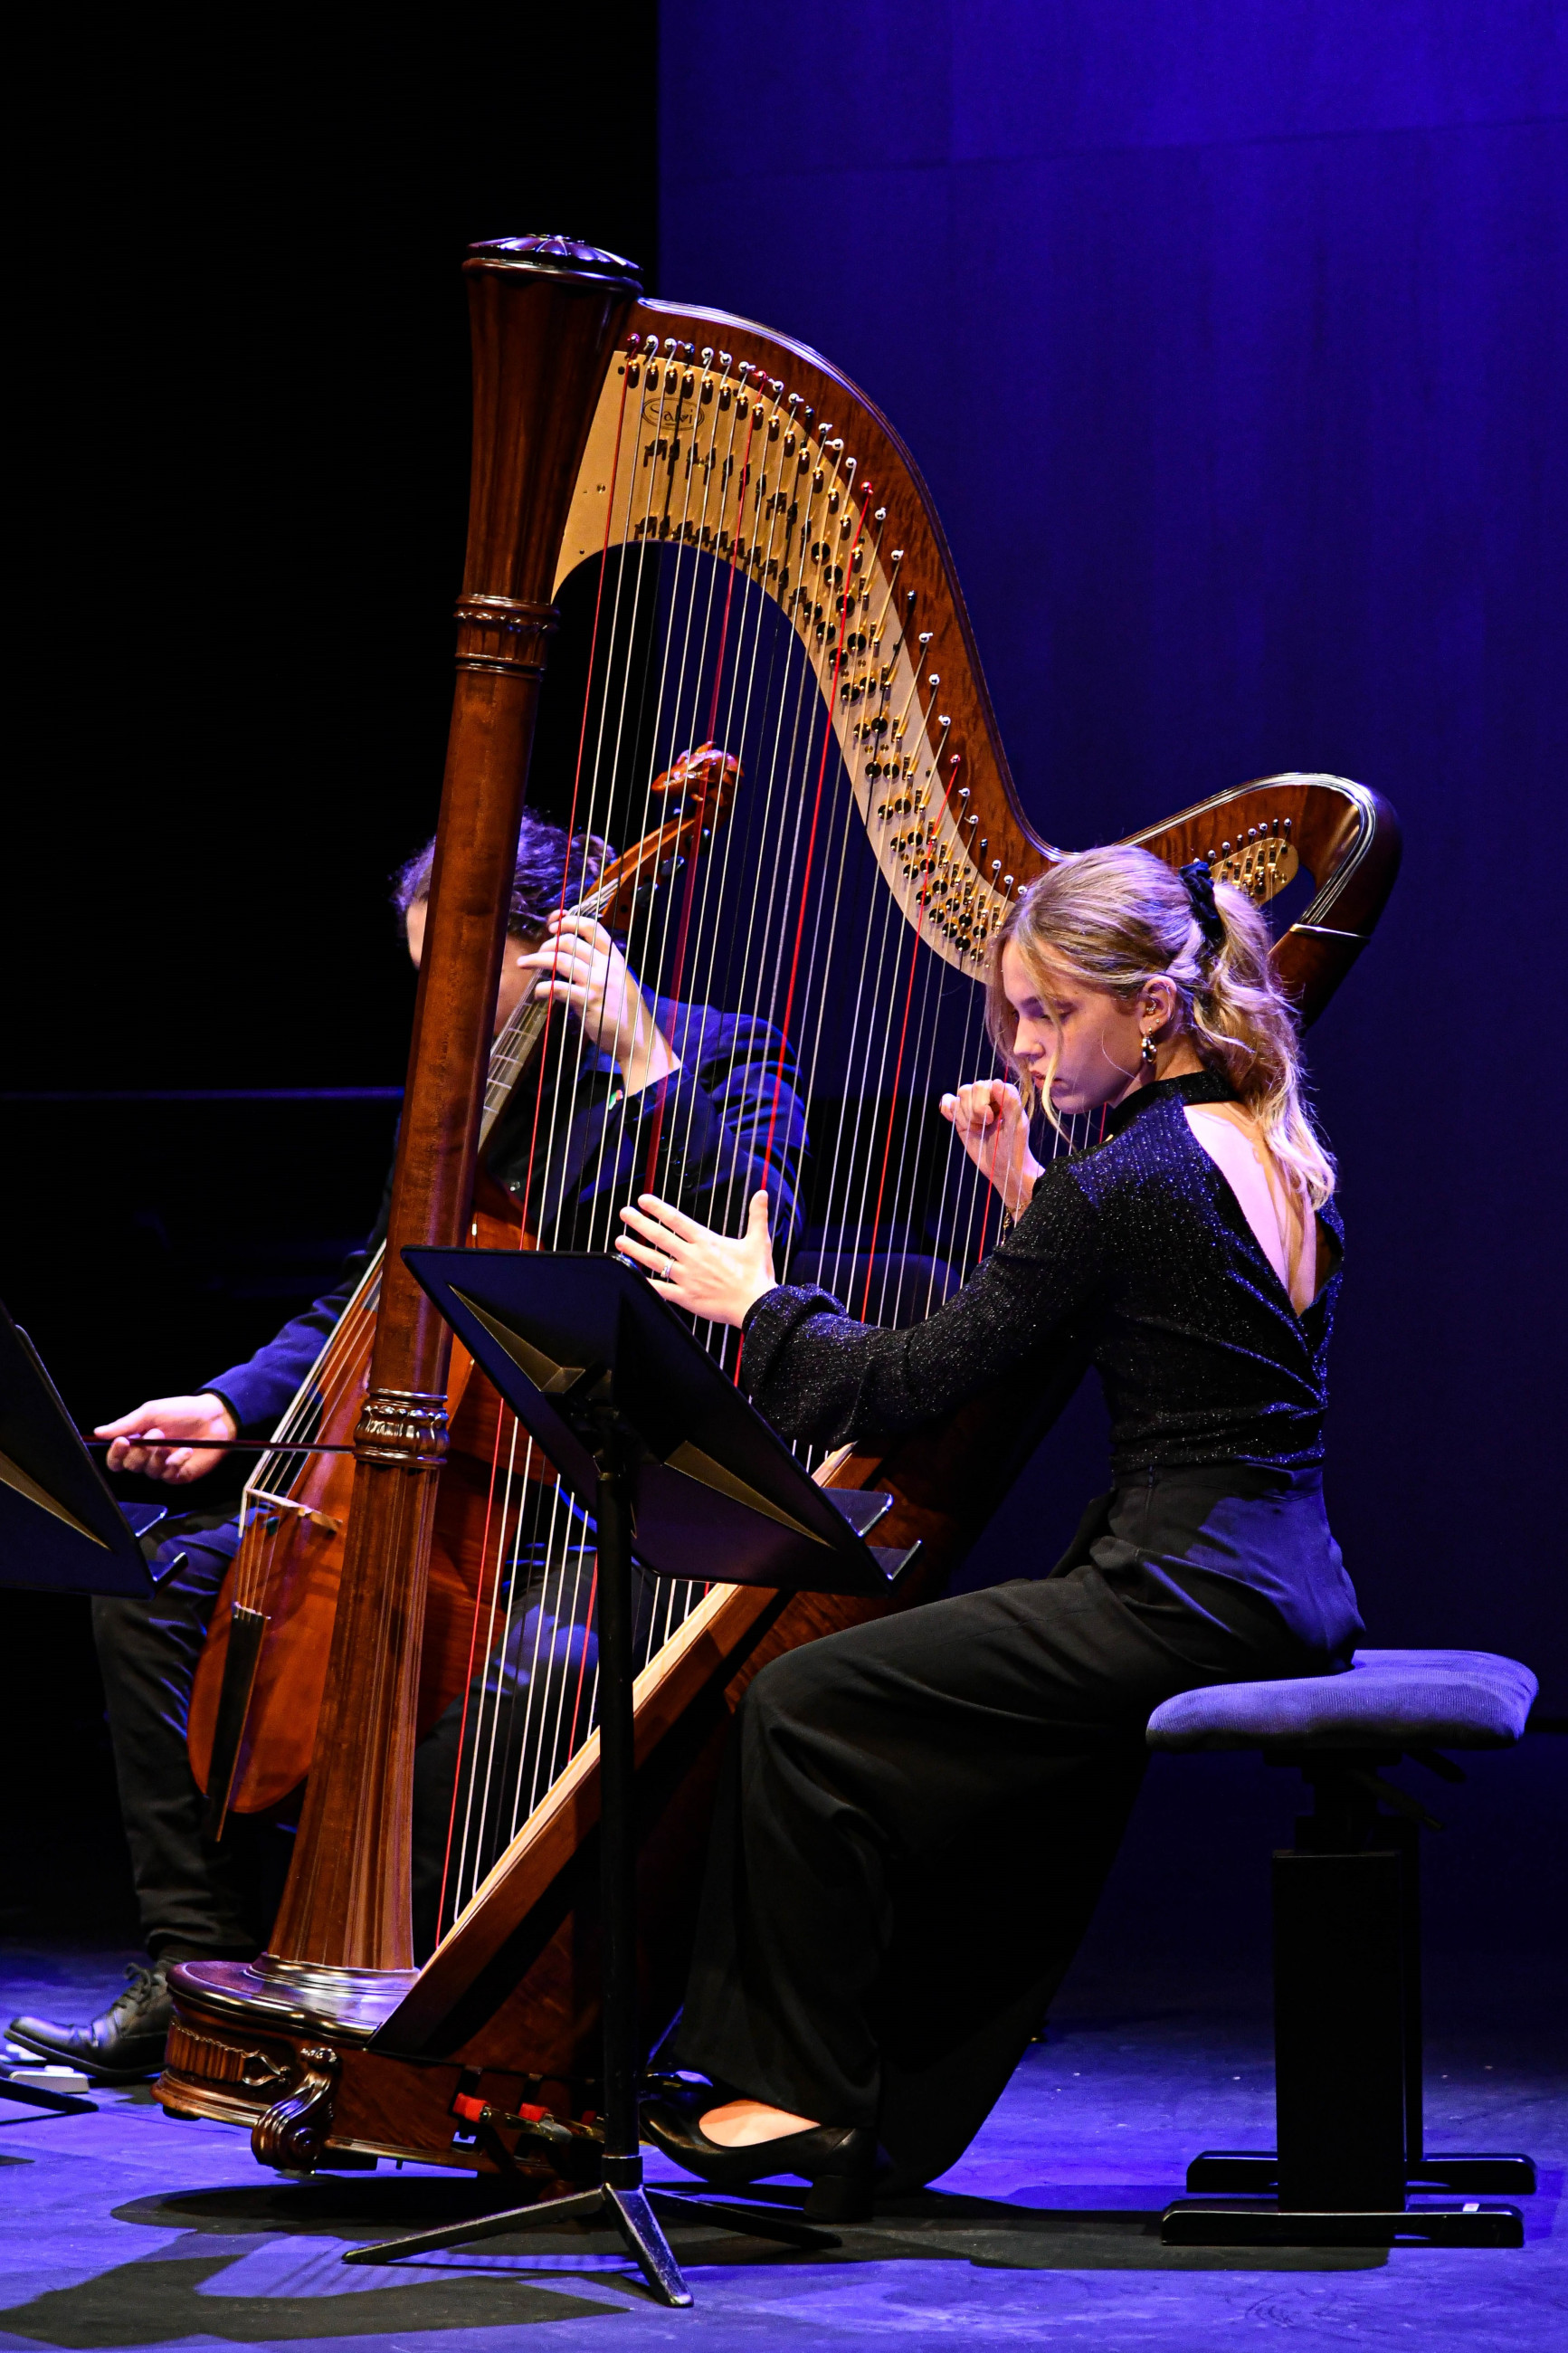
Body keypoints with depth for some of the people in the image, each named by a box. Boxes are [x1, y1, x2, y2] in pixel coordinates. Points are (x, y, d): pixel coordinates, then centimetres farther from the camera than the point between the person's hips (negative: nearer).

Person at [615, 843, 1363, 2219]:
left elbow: (910, 1389, -10)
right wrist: (1027, 1192, 18)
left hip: (1186, 1601, -10)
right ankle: (906, 2117, 26)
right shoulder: (1279, 1158, 13)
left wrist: (755, 1302, 3)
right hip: (1288, 1602, 10)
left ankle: (800, 2093, 4)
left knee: (804, 1706, -4)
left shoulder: (1127, 1183, -15)